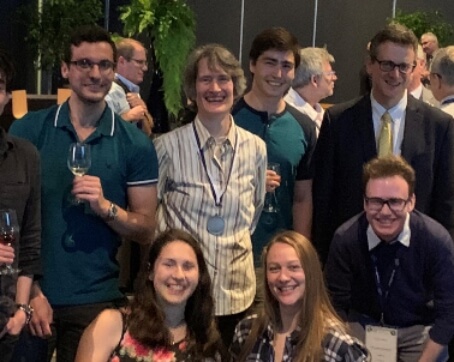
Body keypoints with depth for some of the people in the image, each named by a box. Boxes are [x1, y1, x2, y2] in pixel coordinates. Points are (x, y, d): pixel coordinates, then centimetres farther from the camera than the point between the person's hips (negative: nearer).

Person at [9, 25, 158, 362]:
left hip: (96, 301, 0)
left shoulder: (136, 144, -1)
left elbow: (146, 231, 1)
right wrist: (31, 290, -8)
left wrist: (105, 206, -17)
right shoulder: (28, 130, -2)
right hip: (30, 293, 0)